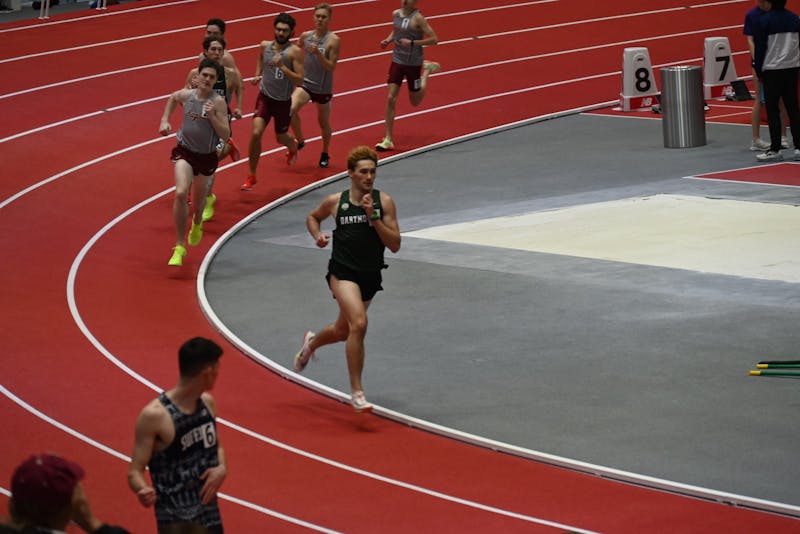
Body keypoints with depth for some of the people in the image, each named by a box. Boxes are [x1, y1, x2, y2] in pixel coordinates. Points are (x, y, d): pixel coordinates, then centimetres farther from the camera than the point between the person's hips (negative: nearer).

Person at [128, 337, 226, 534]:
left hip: (210, 516, 7)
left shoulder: (207, 403, 4)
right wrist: (144, 490, -39)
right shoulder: (154, 416, -18)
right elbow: (135, 472, -15)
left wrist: (222, 468, -3)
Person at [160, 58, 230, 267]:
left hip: (206, 156, 0)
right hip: (185, 152, 0)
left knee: (200, 196, 22)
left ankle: (197, 224, 60)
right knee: (181, 194, -22)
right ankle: (179, 247, -15)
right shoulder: (186, 95, -8)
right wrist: (165, 120, 9)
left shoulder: (218, 102, -15)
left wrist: (212, 116, -29)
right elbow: (173, 98, 18)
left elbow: (225, 136, -17)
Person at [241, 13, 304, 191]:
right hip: (265, 97, 2)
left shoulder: (294, 52, -17)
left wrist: (282, 67, -33)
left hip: (283, 101, -2)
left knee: (281, 137, 18)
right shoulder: (265, 46, -3)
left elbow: (299, 80, -22)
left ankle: (293, 147, 59)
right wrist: (257, 75, 6)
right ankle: (251, 177, -4)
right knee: (256, 133, -15)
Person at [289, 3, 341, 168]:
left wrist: (318, 53, -29)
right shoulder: (306, 36, 0)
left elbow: (331, 67, -16)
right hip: (305, 83, 2)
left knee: (323, 122, 13)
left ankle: (325, 154, 37)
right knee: (291, 109, -25)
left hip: (323, 88, -2)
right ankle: (299, 141, -3)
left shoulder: (333, 40, -12)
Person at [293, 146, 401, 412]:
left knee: (343, 331, 20)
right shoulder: (335, 201, -2)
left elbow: (395, 245, -8)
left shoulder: (384, 202, -3)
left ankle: (311, 342, 56)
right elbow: (313, 217, 20)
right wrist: (318, 235, 0)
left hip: (371, 275, 3)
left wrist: (373, 218, -18)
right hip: (343, 271, -3)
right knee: (358, 324, -26)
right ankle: (356, 392, -19)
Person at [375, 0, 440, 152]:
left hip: (413, 64, -4)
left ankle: (427, 70, 40)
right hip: (397, 61, 4)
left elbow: (434, 39, -17)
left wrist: (412, 42, -23)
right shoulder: (396, 14, 0)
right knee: (391, 99, -4)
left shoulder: (418, 18, -18)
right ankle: (388, 140, 2)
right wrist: (388, 40, 1)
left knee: (415, 102, 13)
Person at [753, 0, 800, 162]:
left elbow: (760, 49, -7)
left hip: (772, 70, -5)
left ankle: (775, 149, -3)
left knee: (772, 111, -1)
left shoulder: (764, 21, -9)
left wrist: (759, 72, 3)